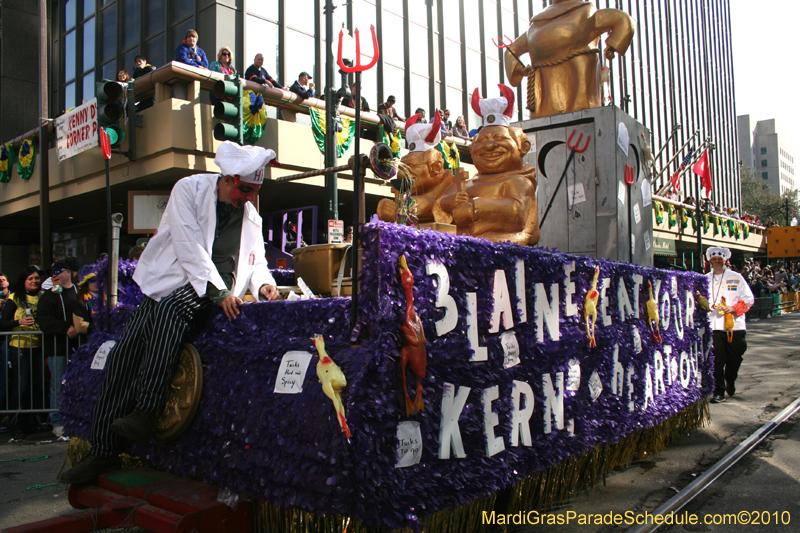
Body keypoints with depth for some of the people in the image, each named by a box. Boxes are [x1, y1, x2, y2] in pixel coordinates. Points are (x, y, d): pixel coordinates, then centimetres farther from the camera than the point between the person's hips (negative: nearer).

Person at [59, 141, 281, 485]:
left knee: (170, 309, -34)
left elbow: (255, 260, 18)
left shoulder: (251, 216, 11)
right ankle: (103, 453, 0)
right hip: (172, 284, 1)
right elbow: (190, 247, -13)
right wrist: (219, 292, -22)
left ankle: (146, 413, -34)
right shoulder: (189, 189, -3)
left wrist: (263, 283, -6)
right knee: (123, 354, -10)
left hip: (217, 293, 0)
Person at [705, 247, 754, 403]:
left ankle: (730, 382, 38)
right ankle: (718, 392, 1)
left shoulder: (736, 278, 5)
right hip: (714, 326, 0)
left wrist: (734, 308, -13)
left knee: (734, 358, 11)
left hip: (734, 325, 0)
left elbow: (748, 299, 3)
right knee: (716, 360, -5)